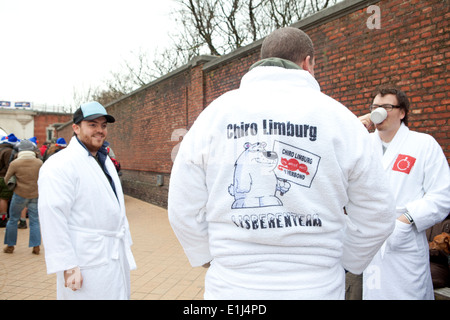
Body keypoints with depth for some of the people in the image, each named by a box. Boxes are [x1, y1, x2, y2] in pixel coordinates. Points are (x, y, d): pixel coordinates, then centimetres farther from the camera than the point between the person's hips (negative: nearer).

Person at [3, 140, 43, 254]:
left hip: (20, 194, -2)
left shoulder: (15, 163, -11)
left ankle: (10, 246, 22)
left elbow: (6, 180, -1)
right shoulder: (39, 162, -5)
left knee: (13, 220, 15)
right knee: (34, 221, 9)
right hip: (35, 195, 2)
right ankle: (36, 246, 8)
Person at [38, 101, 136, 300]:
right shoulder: (60, 165, -14)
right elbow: (53, 218, -20)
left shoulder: (104, 161, 15)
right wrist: (68, 267, -21)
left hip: (116, 257, 9)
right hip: (88, 264, -8)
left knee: (119, 295, 17)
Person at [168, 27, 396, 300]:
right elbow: (377, 214, 1)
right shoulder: (338, 116, -5)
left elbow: (184, 210, -2)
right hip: (316, 287, 0)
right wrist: (344, 260, 15)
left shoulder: (215, 112, -3)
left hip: (232, 286, 1)